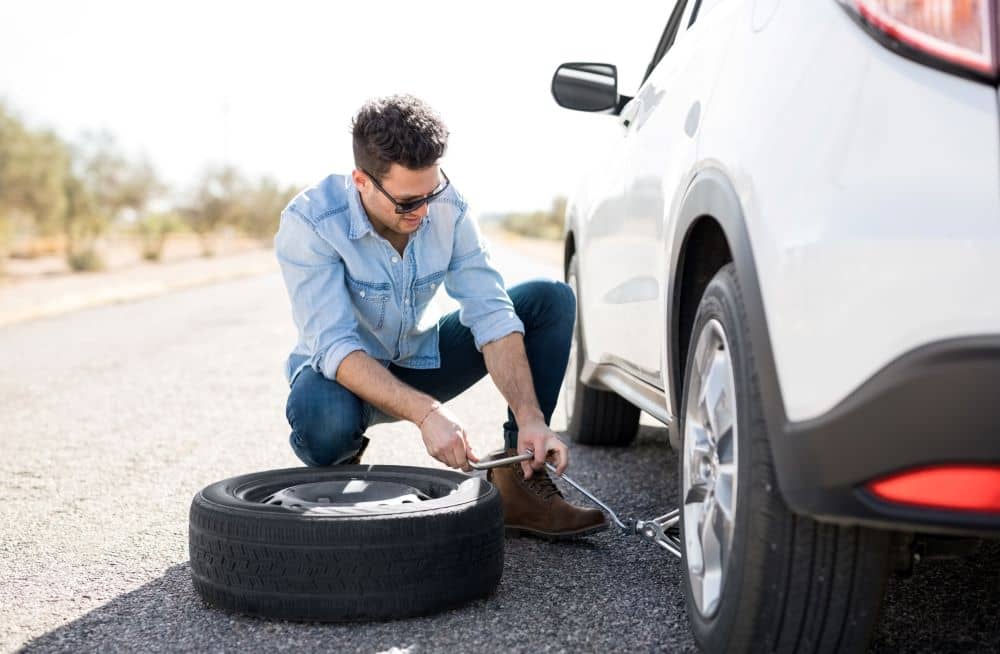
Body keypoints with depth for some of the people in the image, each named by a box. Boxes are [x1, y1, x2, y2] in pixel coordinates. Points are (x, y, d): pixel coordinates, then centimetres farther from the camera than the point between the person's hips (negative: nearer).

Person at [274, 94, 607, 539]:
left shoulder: (448, 208, -15)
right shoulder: (308, 223, -27)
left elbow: (490, 314, -19)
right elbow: (334, 347, -35)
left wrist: (530, 418, -31)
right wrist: (425, 412, -48)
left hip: (423, 360, 4)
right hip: (347, 372, -4)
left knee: (550, 300, -12)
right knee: (321, 417, -42)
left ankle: (517, 480, -11)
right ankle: (339, 472, -2)